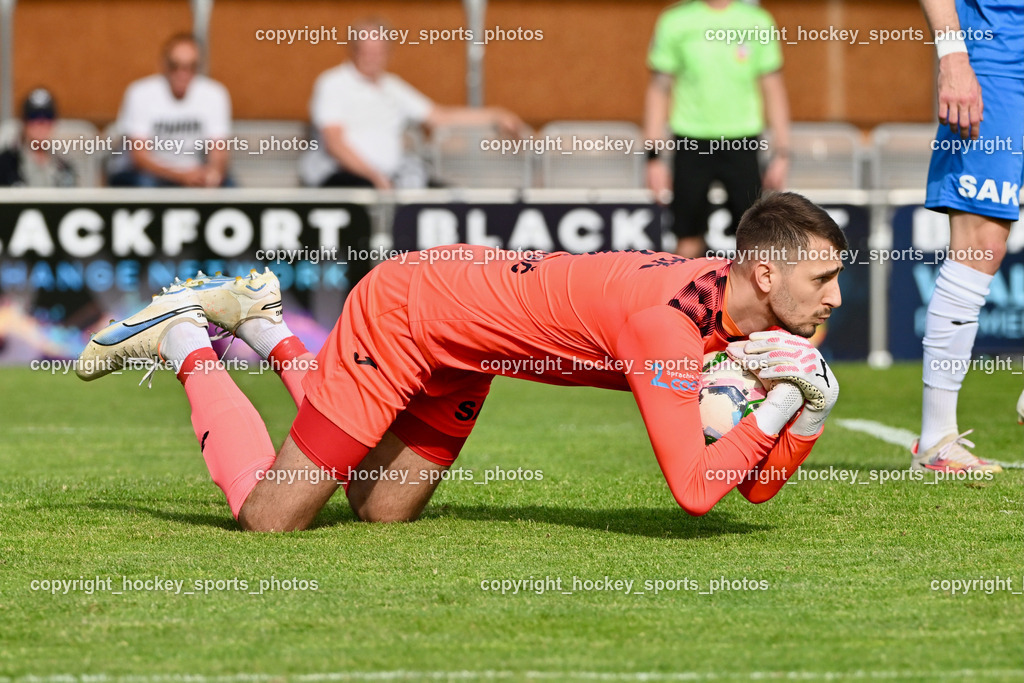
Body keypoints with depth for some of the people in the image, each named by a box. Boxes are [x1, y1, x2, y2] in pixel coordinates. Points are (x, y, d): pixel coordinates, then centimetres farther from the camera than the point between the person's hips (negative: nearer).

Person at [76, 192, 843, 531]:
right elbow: (694, 489, -38)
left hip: (457, 336, 9)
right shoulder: (667, 317, -33)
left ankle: (257, 321, 25)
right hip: (403, 305, -9)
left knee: (385, 508, 16)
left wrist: (813, 405, -16)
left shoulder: (749, 315, -5)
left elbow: (758, 486, 0)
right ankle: (184, 343, 13)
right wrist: (780, 406, -29)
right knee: (271, 514, -8)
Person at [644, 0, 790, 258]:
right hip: (690, 142, 0)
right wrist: (653, 156, 0)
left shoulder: (758, 21, 2)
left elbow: (773, 89, 7)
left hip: (743, 143, 0)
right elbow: (659, 89, 4)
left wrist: (781, 154, 3)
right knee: (688, 239, 3)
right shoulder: (675, 21, 1)